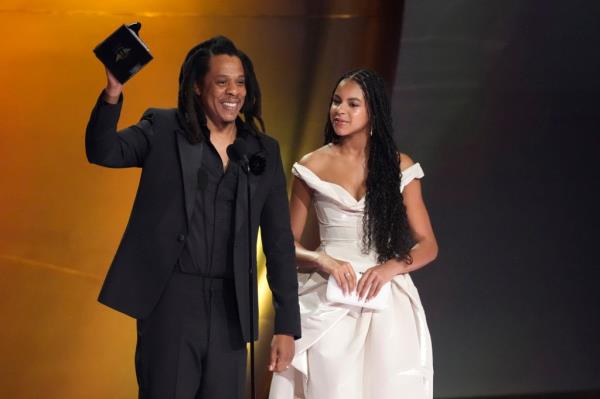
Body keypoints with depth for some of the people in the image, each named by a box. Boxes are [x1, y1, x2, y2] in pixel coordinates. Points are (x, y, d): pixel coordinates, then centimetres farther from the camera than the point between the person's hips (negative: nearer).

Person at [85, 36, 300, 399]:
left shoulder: (264, 151, 10)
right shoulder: (163, 129, 5)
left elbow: (279, 241, 10)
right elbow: (103, 151, -11)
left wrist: (287, 325, 5)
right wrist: (113, 93, -30)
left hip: (230, 311, 3)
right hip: (169, 301, -2)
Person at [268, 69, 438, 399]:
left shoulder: (399, 166, 5)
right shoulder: (312, 166, 5)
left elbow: (428, 245, 5)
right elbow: (287, 242, 9)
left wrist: (390, 267, -14)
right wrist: (321, 260, -12)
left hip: (385, 300, 0)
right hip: (328, 302, 0)